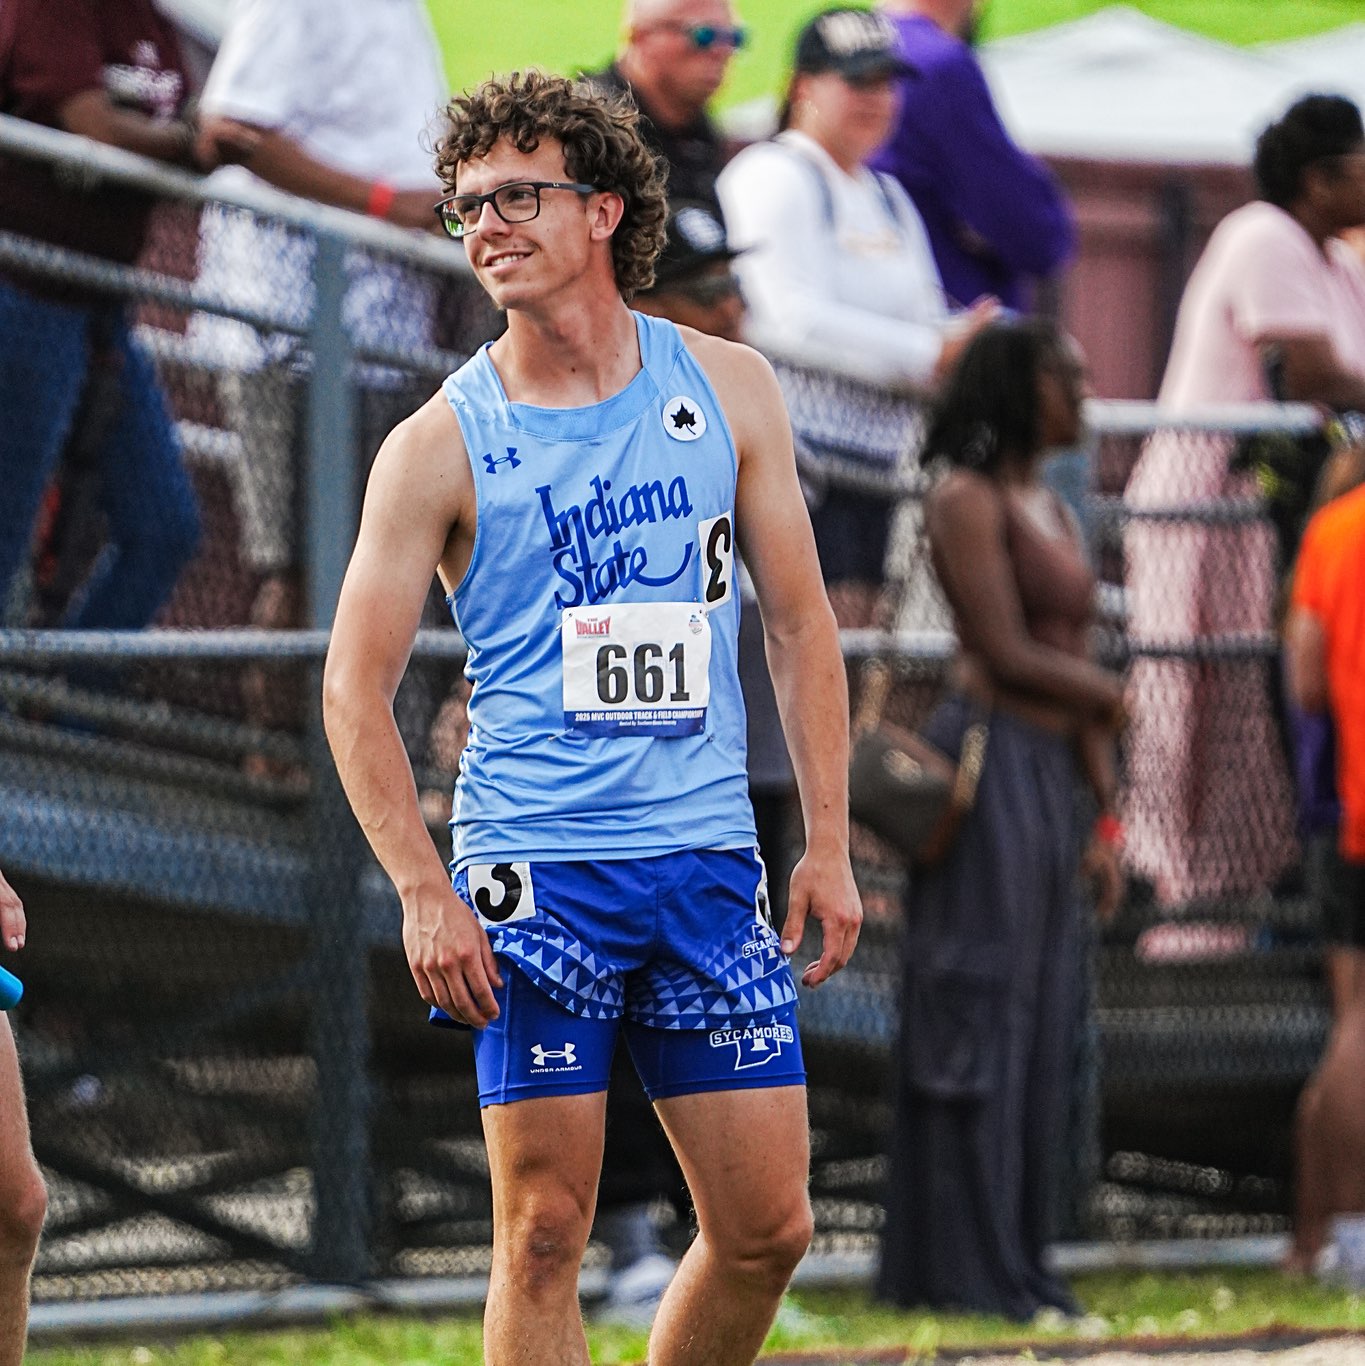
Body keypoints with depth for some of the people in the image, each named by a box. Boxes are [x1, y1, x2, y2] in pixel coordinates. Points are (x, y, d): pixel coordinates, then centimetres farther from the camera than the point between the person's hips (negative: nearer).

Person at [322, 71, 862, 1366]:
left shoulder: (728, 388, 6)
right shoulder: (440, 445, -2)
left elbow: (799, 621, 12)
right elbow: (354, 687, -2)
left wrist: (828, 845, 5)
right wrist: (424, 892, -13)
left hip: (709, 861, 3)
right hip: (536, 868, -3)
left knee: (766, 1228, 2)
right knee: (544, 1233, -4)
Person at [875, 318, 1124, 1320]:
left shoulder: (1057, 514, 19)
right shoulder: (967, 500, -7)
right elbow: (1005, 653, -14)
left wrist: (1106, 819, 12)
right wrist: (1106, 697, 3)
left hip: (1053, 783, 8)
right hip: (988, 766, -8)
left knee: (1042, 1032, 7)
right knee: (981, 1019, -7)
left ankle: (1014, 1264, 11)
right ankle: (963, 1270, -5)